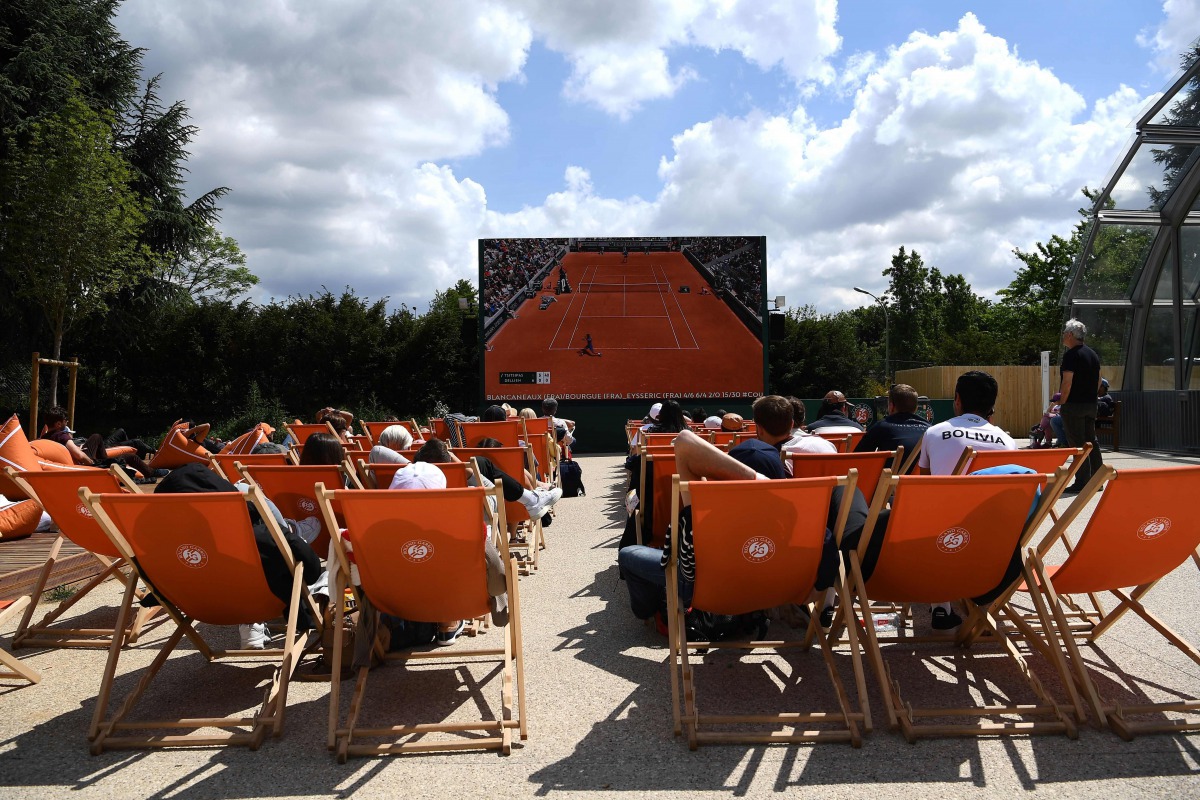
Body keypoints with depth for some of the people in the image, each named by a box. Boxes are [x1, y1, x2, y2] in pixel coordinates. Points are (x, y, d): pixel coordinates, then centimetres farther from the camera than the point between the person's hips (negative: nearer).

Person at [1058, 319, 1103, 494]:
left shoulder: (1071, 355, -13)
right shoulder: (1093, 354, 14)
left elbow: (1067, 383, -19)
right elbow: (1099, 382, 17)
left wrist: (1062, 404, -11)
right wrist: (1091, 397, 21)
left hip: (1074, 405, -9)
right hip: (1091, 405, 9)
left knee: (1077, 444, -5)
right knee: (1091, 441, 13)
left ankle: (1081, 483, -4)